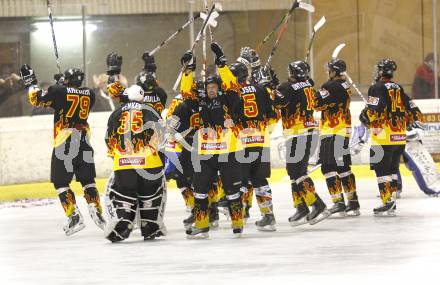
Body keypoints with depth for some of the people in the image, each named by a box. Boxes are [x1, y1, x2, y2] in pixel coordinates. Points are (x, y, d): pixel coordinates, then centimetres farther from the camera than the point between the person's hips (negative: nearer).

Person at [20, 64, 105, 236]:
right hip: (84, 141, 5)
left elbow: (37, 99, -4)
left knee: (60, 182, 2)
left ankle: (74, 217, -8)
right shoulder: (89, 94, 9)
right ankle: (97, 214, 7)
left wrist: (31, 82, 10)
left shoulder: (60, 92, -6)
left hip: (65, 143, -5)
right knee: (87, 180, 14)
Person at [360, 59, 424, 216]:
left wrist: (364, 117, 0)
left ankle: (387, 201, -9)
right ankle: (392, 204, 13)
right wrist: (418, 120, 30)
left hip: (384, 138, -7)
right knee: (392, 168, 13)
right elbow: (412, 109, 15)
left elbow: (373, 111, -19)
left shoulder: (377, 88, -9)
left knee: (382, 169, -3)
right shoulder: (399, 89, 13)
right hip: (400, 138, 7)